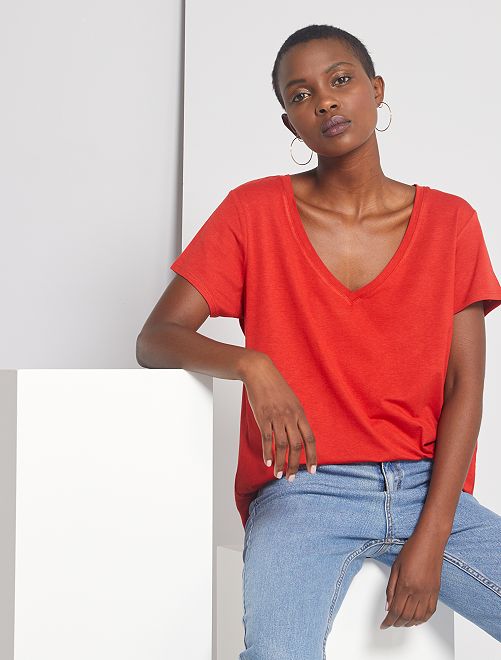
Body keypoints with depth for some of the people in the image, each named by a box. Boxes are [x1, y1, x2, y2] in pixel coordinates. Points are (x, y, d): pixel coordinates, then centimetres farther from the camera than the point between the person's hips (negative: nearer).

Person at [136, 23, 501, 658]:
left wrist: (431, 538, -9)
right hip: (303, 491, -2)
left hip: (428, 488, 3)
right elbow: (154, 340, -1)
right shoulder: (254, 212, 3)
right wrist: (251, 364, -22)